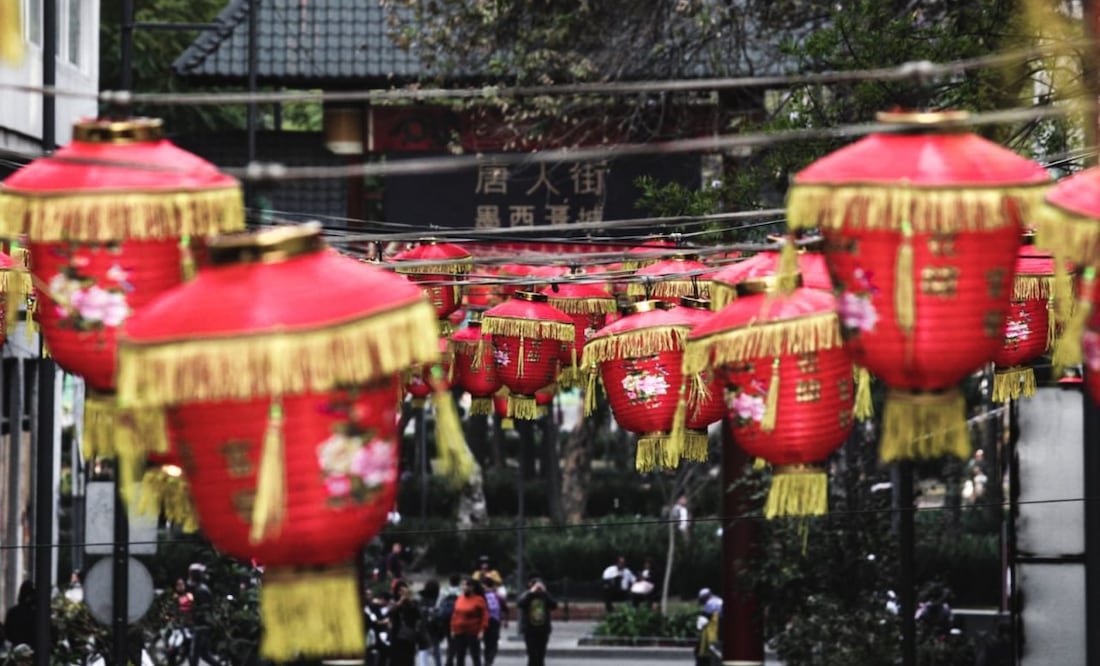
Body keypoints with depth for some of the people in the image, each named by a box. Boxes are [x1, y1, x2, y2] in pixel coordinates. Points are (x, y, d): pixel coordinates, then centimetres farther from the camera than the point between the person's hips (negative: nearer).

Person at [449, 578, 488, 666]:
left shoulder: (479, 600, -8)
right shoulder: (459, 599, 7)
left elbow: (485, 616, -9)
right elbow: (455, 615, 11)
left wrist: (481, 631, -15)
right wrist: (453, 629, 7)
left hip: (473, 633, -5)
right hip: (459, 633, 5)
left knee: (475, 657, -1)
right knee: (459, 657, 9)